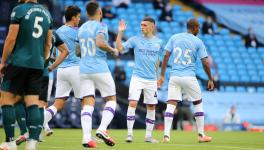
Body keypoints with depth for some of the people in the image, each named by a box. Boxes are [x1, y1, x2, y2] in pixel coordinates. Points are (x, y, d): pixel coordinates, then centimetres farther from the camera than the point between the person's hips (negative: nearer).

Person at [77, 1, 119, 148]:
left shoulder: (81, 28, 15)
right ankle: (102, 129, -11)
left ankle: (86, 137, -16)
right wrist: (113, 50, -8)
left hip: (84, 70, 5)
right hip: (100, 69, -5)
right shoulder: (101, 26, -5)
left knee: (88, 103, 0)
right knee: (111, 99, 9)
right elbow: (100, 43, -23)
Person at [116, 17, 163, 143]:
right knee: (133, 103, -15)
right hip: (137, 77, -3)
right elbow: (120, 47, -10)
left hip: (151, 79, 3)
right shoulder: (135, 40, -1)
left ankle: (148, 135, 16)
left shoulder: (158, 42, 6)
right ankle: (129, 133, -9)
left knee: (151, 107, 6)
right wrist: (120, 32, -18)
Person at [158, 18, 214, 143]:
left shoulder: (174, 38, 7)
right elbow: (205, 63, -3)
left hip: (174, 77, 2)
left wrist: (162, 75, 5)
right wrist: (210, 79, 8)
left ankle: (166, 135, -14)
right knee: (198, 104, 15)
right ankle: (201, 135, 17)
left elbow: (166, 56, 2)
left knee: (171, 105, -2)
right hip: (189, 77, -2)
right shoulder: (198, 42, 0)